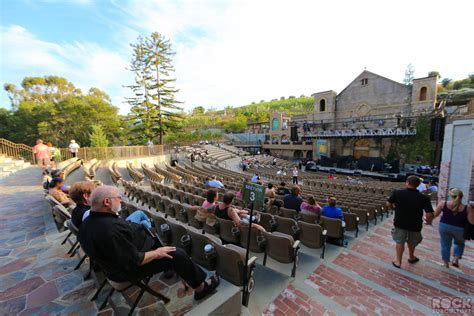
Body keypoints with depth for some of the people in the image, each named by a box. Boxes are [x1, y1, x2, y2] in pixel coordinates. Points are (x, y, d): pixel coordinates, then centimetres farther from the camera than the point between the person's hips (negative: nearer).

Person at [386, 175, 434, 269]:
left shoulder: (397, 193, -16)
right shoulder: (424, 198, -15)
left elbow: (388, 204, -7)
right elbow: (429, 215, -19)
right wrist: (428, 221, 2)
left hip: (400, 223, -1)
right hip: (415, 225, 1)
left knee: (400, 241, 18)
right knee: (412, 242, 27)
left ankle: (398, 261, 25)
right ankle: (411, 257, 49)